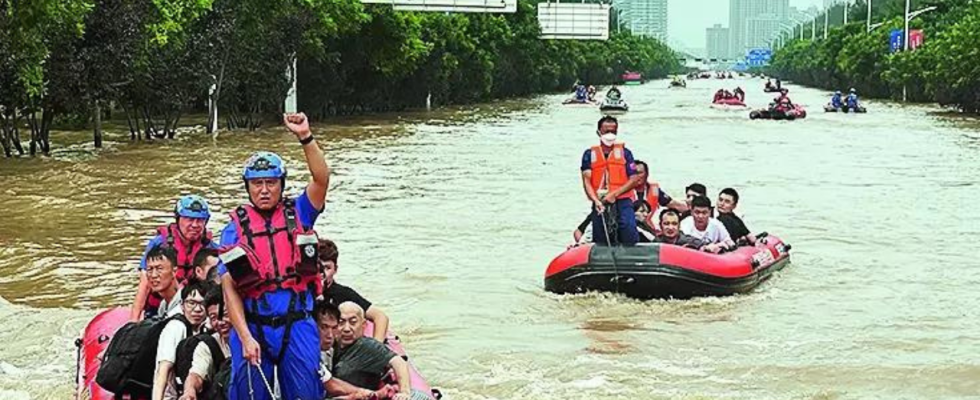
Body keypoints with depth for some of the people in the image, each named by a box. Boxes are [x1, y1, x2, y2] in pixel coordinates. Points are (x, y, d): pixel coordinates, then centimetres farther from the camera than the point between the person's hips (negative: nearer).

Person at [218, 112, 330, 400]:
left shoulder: (298, 214, 7)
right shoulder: (235, 229, 3)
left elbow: (322, 179, -11)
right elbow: (229, 288, -2)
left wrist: (305, 137, -22)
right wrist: (245, 338, -12)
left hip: (297, 324, 0)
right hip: (251, 325, 0)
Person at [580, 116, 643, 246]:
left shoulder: (624, 152, 9)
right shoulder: (590, 154, 10)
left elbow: (634, 179, 2)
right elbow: (586, 180, 1)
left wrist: (615, 194, -10)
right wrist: (596, 200, -15)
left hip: (622, 202, -1)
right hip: (600, 205, 2)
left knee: (629, 242, -15)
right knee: (600, 245, 4)